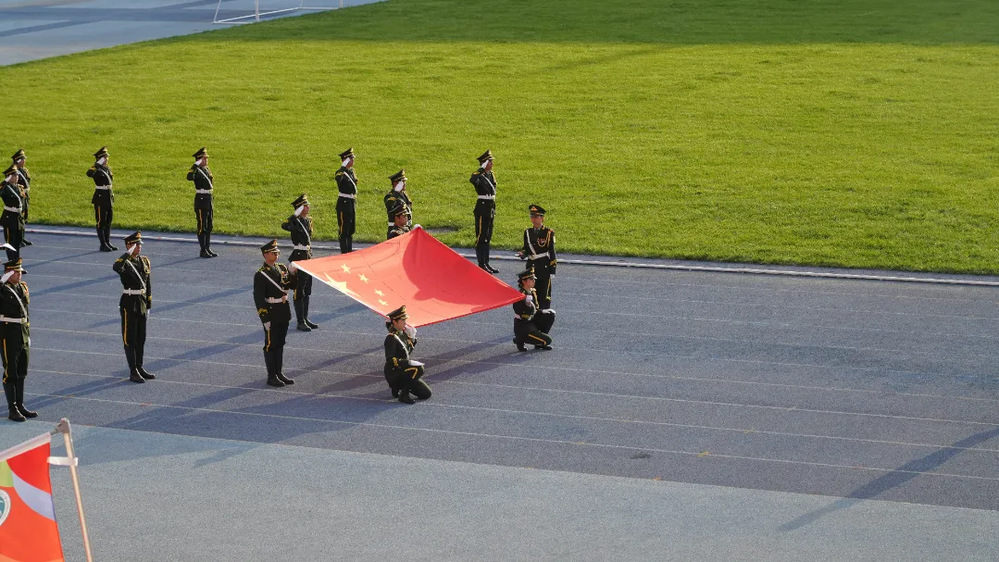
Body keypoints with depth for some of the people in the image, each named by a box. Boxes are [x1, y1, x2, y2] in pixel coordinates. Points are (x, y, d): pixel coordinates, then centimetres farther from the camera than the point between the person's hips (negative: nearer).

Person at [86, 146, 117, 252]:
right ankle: (103, 245, 3)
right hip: (100, 197, -8)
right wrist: (98, 165, -35)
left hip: (109, 196, 8)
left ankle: (108, 242, 22)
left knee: (108, 221, 14)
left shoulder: (107, 168, 11)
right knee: (101, 222, -2)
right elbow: (89, 174, -37)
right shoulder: (96, 169, -14)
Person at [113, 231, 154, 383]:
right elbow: (116, 268, -39)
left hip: (142, 303, 7)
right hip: (129, 304, -7)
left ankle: (139, 368, 25)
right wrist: (128, 253, -34)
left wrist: (148, 306, 13)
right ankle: (133, 372, 4)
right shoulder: (124, 262, -12)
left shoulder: (145, 261, 8)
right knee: (130, 339, 0)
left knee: (141, 338, 14)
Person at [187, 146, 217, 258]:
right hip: (201, 199, -9)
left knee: (209, 226, 13)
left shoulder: (207, 170, 13)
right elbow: (189, 177, -36)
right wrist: (196, 165, -37)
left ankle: (208, 248, 20)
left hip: (209, 199, 9)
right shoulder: (196, 170, -14)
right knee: (202, 226, -3)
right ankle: (203, 250, 2)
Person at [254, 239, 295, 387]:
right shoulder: (260, 275, -13)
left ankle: (279, 373, 24)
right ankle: (271, 376, 9)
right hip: (271, 313, -7)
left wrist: (294, 274, -8)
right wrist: (265, 319, -18)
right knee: (271, 345, 2)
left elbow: (292, 284, 13)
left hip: (284, 312, 7)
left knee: (280, 343, 15)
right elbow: (258, 298, -14)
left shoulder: (282, 268, 8)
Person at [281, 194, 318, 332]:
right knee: (299, 291, -1)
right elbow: (284, 226, -38)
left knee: (307, 290, 15)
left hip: (308, 257, 9)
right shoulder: (295, 222, -16)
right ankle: (300, 322, 4)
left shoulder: (308, 220, 9)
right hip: (299, 257, -9)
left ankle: (305, 319, 24)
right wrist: (295, 214, -34)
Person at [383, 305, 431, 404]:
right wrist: (408, 362, -32)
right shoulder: (391, 338, -19)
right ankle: (404, 394, -20)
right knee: (418, 369, -30)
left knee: (426, 394, 4)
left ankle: (398, 386, 15)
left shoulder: (402, 333, 7)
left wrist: (411, 339, 2)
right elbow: (390, 360, -26)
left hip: (402, 370, 8)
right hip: (393, 373, -8)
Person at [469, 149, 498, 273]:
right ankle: (481, 265, -1)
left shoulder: (491, 175, 13)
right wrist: (481, 169, -28)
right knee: (481, 237, -4)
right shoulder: (479, 176, -14)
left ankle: (486, 263, 21)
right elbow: (472, 180, -39)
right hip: (482, 208, -9)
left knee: (487, 237, 14)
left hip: (491, 208, 9)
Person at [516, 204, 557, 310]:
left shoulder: (548, 233, -4)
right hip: (531, 268, 5)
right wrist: (523, 254, -7)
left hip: (544, 269, -5)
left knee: (544, 296, -3)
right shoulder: (528, 232, 10)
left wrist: (552, 271, -8)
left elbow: (552, 253, -5)